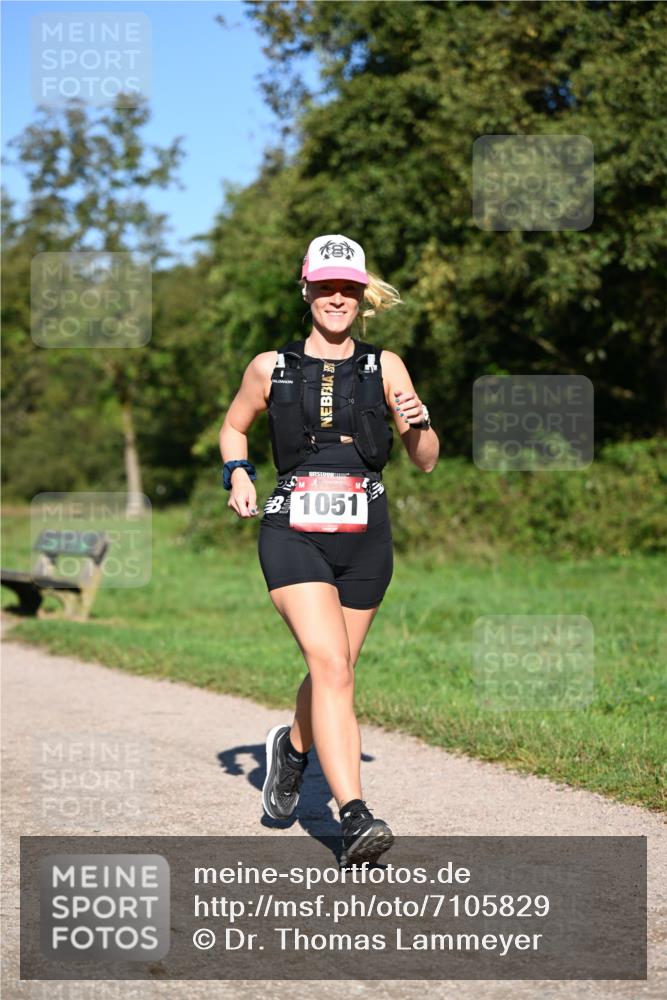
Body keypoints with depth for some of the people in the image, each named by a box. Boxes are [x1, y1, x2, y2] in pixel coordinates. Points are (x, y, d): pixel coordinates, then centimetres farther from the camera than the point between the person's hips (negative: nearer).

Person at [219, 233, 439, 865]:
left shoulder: (384, 368, 7)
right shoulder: (271, 367, 6)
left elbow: (427, 462, 9)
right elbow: (233, 427, 23)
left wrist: (416, 422, -12)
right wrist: (237, 474, 3)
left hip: (365, 536, 2)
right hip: (293, 531, -2)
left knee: (332, 671, 12)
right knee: (332, 667, -19)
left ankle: (293, 748, 45)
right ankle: (354, 818, -23)